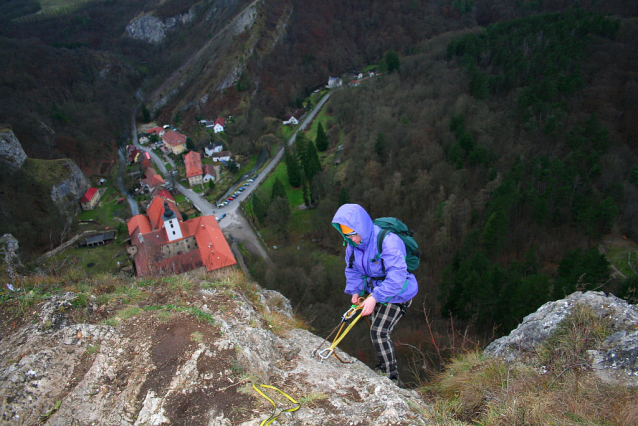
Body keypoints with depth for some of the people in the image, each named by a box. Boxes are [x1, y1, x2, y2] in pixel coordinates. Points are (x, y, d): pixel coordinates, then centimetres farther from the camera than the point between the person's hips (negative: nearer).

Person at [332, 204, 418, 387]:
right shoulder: (353, 244, -9)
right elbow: (352, 270, 6)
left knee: (379, 332, -15)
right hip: (376, 291, 8)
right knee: (376, 331, 17)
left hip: (397, 294, -8)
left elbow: (397, 275, -38)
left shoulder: (388, 241, -33)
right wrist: (355, 291, -7)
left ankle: (393, 379, 0)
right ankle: (382, 367, 39)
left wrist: (375, 297, -41)